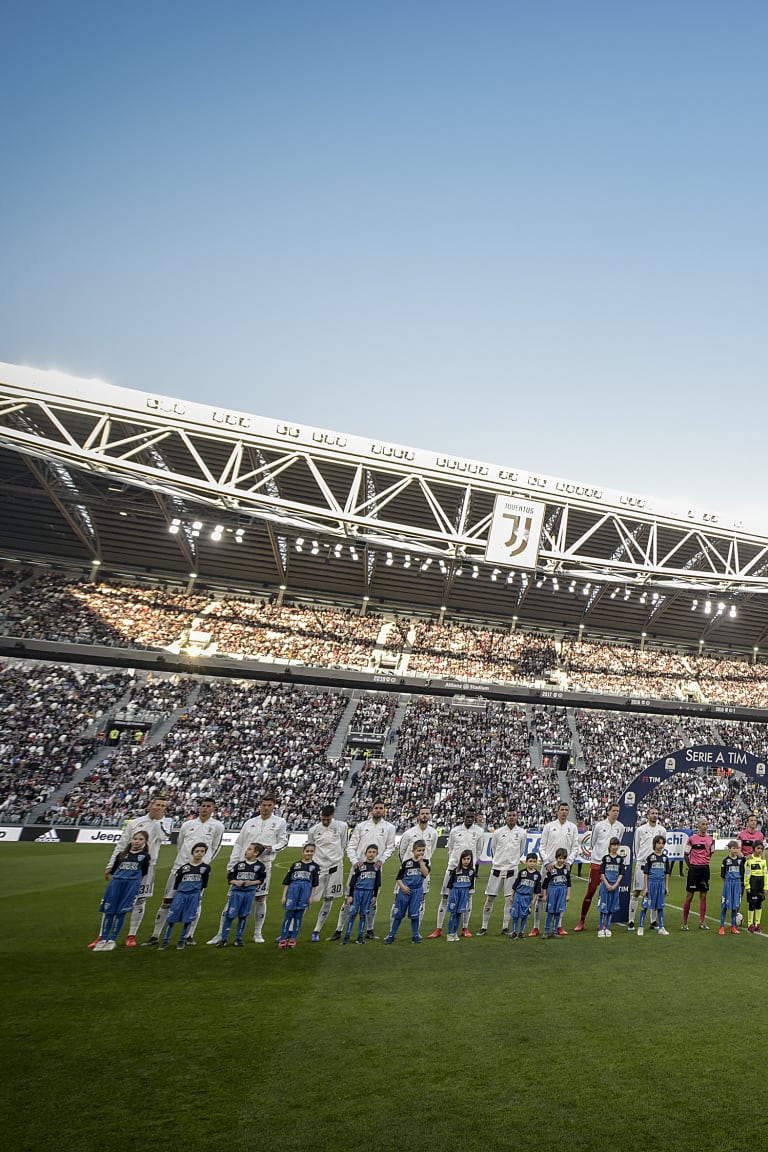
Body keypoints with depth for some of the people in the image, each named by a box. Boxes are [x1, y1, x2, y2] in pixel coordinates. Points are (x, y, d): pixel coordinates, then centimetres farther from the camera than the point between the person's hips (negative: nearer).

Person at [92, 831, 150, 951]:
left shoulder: (145, 856, 7)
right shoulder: (122, 854, 13)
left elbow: (143, 873, 12)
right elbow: (113, 870, 18)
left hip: (132, 885, -2)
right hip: (116, 882, 2)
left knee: (121, 912, -4)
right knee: (108, 910, 2)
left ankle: (113, 940, 6)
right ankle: (102, 938, 11)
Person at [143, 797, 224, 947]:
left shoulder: (217, 826, 1)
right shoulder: (187, 824, 11)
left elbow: (215, 848, 7)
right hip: (180, 866, 3)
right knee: (167, 900, 3)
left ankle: (190, 935, 15)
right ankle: (155, 936, 11)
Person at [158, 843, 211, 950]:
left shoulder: (206, 867, 5)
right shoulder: (184, 867, 6)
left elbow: (204, 884, 12)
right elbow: (176, 882, 10)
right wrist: (175, 895, 9)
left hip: (194, 895, 0)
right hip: (180, 894, 1)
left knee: (188, 919, 2)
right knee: (171, 917, -3)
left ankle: (182, 940, 16)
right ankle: (165, 940, 6)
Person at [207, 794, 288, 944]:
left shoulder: (279, 822, 4)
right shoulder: (250, 822, 9)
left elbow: (283, 841, 5)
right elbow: (238, 844, 11)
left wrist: (273, 848, -16)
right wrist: (231, 865, 7)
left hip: (263, 865, -1)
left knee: (261, 898, 6)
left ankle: (257, 933, 21)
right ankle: (221, 933, 8)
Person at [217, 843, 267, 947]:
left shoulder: (260, 866, 0)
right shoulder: (240, 864, 4)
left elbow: (261, 879, 3)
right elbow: (230, 877, 6)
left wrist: (252, 883, -11)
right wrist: (236, 882, -13)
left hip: (250, 892, 0)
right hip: (236, 891, 0)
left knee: (243, 916, 7)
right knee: (229, 915, -1)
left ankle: (238, 938, 19)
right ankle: (224, 939, 8)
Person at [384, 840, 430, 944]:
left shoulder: (425, 861, 2)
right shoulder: (406, 862, -1)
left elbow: (425, 874, -16)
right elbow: (399, 877, 3)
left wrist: (420, 861, -16)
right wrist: (402, 886, -12)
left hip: (417, 891, 0)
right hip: (405, 890, 0)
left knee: (415, 914, 4)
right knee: (398, 913, 3)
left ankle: (415, 935, 20)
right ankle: (391, 935, 11)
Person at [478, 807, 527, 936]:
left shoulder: (522, 833, 0)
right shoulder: (498, 832, -1)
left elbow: (521, 851, 15)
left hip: (511, 870, 0)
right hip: (496, 869, 0)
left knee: (509, 899, 3)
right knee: (490, 898, 2)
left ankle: (505, 927, 15)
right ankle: (484, 927, 10)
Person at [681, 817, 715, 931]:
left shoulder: (710, 839, 5)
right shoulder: (692, 838, -8)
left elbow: (710, 853, 20)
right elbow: (686, 854, -1)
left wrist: (705, 863, 15)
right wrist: (691, 866, 4)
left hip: (705, 868, 4)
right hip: (694, 868, -4)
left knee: (703, 896, 8)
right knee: (689, 896, 0)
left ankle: (702, 922, 18)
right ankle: (684, 923, 7)